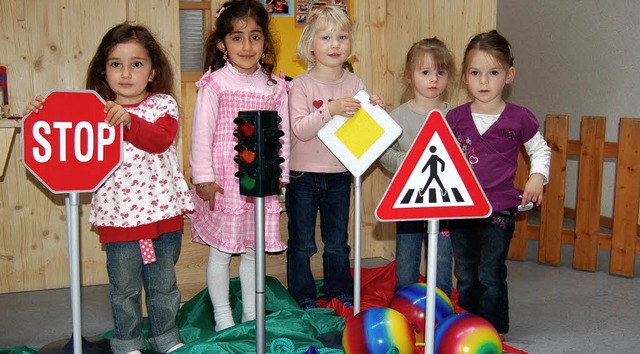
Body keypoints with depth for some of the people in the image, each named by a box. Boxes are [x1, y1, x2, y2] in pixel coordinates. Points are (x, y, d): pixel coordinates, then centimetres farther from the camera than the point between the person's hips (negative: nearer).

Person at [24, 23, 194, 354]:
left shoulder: (163, 104, -3)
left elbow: (160, 140, -21)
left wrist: (129, 121, -36)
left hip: (162, 211, 0)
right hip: (118, 215, 1)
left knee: (163, 282, 15)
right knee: (124, 286, 13)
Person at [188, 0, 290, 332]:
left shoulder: (275, 87, 5)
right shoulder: (215, 84, -6)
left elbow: (283, 133, 9)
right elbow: (201, 132, -8)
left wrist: (279, 174, 7)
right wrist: (203, 178, -10)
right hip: (223, 183, -3)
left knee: (253, 250, 14)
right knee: (220, 250, 6)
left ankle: (251, 312, 28)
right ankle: (222, 315, 22)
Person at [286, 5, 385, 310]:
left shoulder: (354, 83, 2)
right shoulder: (302, 84, -9)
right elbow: (300, 130, -19)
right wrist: (331, 110, -30)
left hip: (339, 175, 3)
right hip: (303, 175, -3)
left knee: (338, 243, 16)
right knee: (302, 244, 7)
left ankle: (340, 295, 31)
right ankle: (304, 300, 22)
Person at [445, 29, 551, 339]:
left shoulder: (519, 118, -3)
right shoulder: (455, 118, 2)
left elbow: (540, 150, 12)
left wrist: (538, 177, -3)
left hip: (499, 210, -3)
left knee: (490, 276, -2)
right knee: (466, 277, 13)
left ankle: (495, 331, 14)